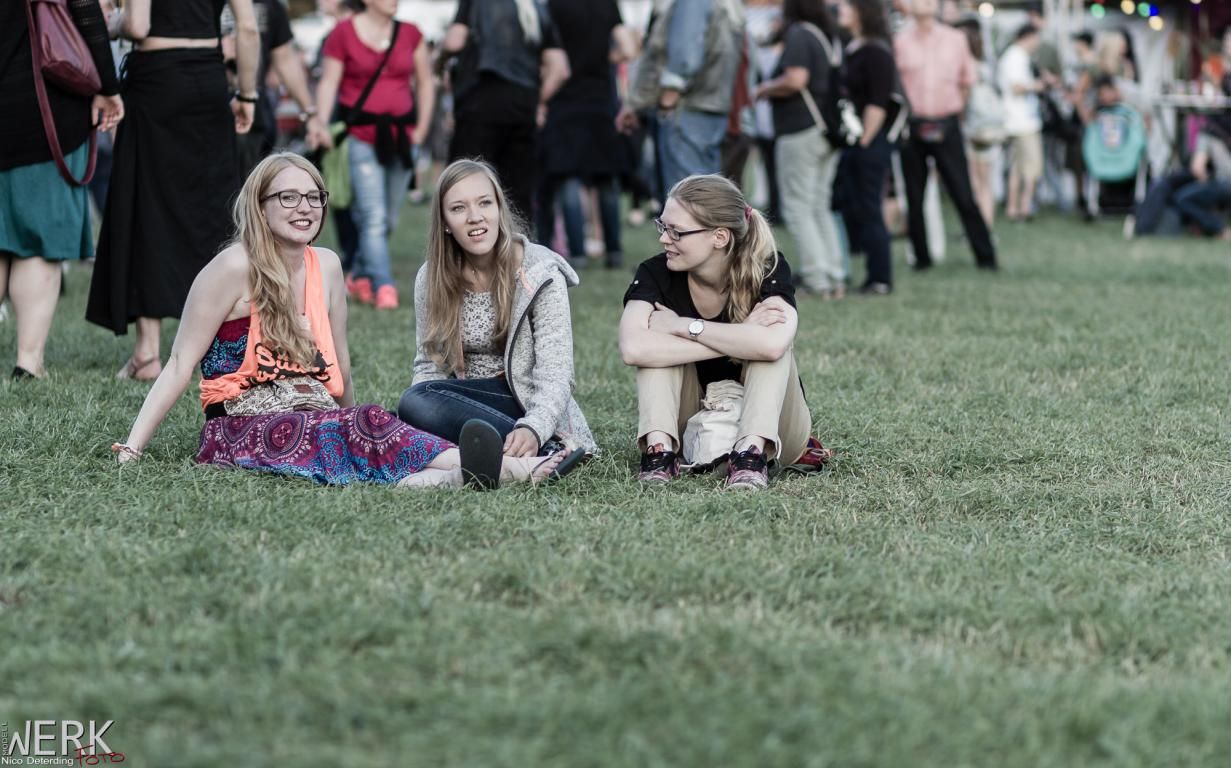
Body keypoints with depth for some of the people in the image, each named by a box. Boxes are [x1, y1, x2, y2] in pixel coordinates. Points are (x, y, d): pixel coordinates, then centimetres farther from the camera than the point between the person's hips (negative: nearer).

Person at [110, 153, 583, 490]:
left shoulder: (326, 267, 13)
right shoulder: (234, 267, -5)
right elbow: (180, 364, -5)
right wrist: (130, 452, -11)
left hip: (321, 424, 5)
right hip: (244, 430, -5)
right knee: (370, 431, -32)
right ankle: (511, 469, -54)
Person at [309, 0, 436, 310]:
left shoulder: (410, 34, 10)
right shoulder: (343, 34, 0)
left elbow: (425, 82, 15)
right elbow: (328, 82, -3)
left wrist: (421, 128, 8)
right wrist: (320, 122, -17)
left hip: (400, 135, 4)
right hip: (362, 136, -4)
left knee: (388, 218, 7)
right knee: (373, 216, -13)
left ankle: (360, 276, 23)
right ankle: (383, 286, -16)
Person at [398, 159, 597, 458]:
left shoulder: (540, 274, -9)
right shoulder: (431, 279, 4)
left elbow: (554, 377, -15)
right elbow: (429, 365, 7)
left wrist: (532, 430, -37)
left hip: (527, 405, -5)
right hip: (464, 407, 5)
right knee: (413, 402, -31)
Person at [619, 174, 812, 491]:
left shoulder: (767, 270, -18)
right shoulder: (656, 274, -14)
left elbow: (773, 343, -41)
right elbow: (633, 348, -35)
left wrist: (684, 326, -32)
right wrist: (737, 339, -34)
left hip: (772, 427, -2)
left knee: (770, 344, -28)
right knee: (657, 344, -21)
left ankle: (752, 453, -39)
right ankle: (659, 448, -34)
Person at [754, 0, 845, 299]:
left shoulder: (798, 35, -12)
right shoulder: (831, 37, 14)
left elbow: (795, 80, -23)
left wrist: (765, 89, -6)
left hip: (801, 131, -8)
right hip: (829, 131, 8)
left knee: (798, 208, -3)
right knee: (820, 207, 14)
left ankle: (816, 280, -8)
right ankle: (834, 277, 10)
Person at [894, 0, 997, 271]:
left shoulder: (955, 39, 8)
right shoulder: (900, 42, 1)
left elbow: (967, 79, 17)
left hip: (947, 125, 0)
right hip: (912, 126, 0)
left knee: (963, 195, -4)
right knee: (915, 197, 5)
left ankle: (985, 256, 0)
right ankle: (922, 256, 15)